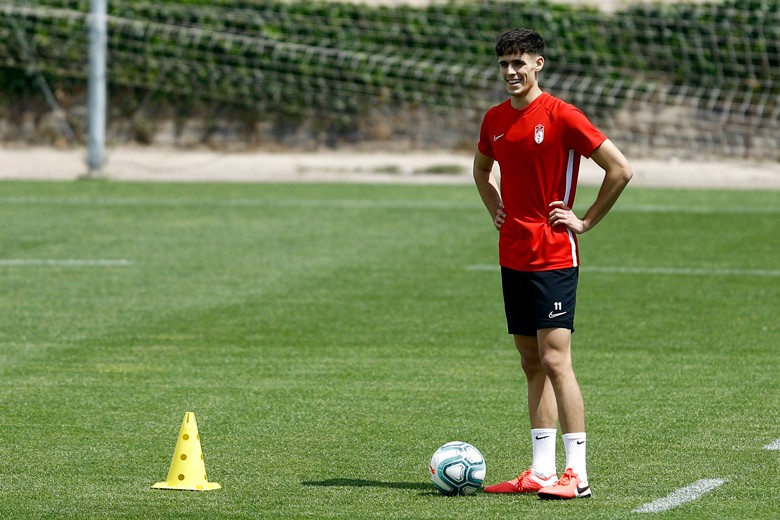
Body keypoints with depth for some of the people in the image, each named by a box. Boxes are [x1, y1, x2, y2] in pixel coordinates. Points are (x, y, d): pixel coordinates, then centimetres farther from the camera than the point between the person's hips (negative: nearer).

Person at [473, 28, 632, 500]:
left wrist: (586, 222, -8)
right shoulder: (495, 119, 10)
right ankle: (541, 471, 12)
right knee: (532, 363, 9)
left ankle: (577, 474, -12)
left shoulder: (562, 116, -11)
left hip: (553, 257, -7)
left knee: (555, 359, -12)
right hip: (513, 256, 7)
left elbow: (621, 169, -11)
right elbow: (482, 168, 32)